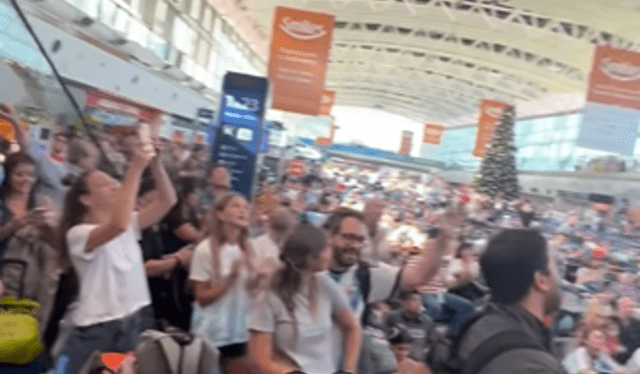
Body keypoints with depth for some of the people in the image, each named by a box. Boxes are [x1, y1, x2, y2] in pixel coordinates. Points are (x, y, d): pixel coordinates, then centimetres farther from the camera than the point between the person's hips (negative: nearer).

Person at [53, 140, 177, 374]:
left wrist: (155, 163, -13)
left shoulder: (130, 225, 7)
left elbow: (168, 200, 2)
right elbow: (117, 224, -36)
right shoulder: (78, 234, -15)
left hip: (129, 326, 7)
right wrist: (136, 167, -32)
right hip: (94, 331, -6)